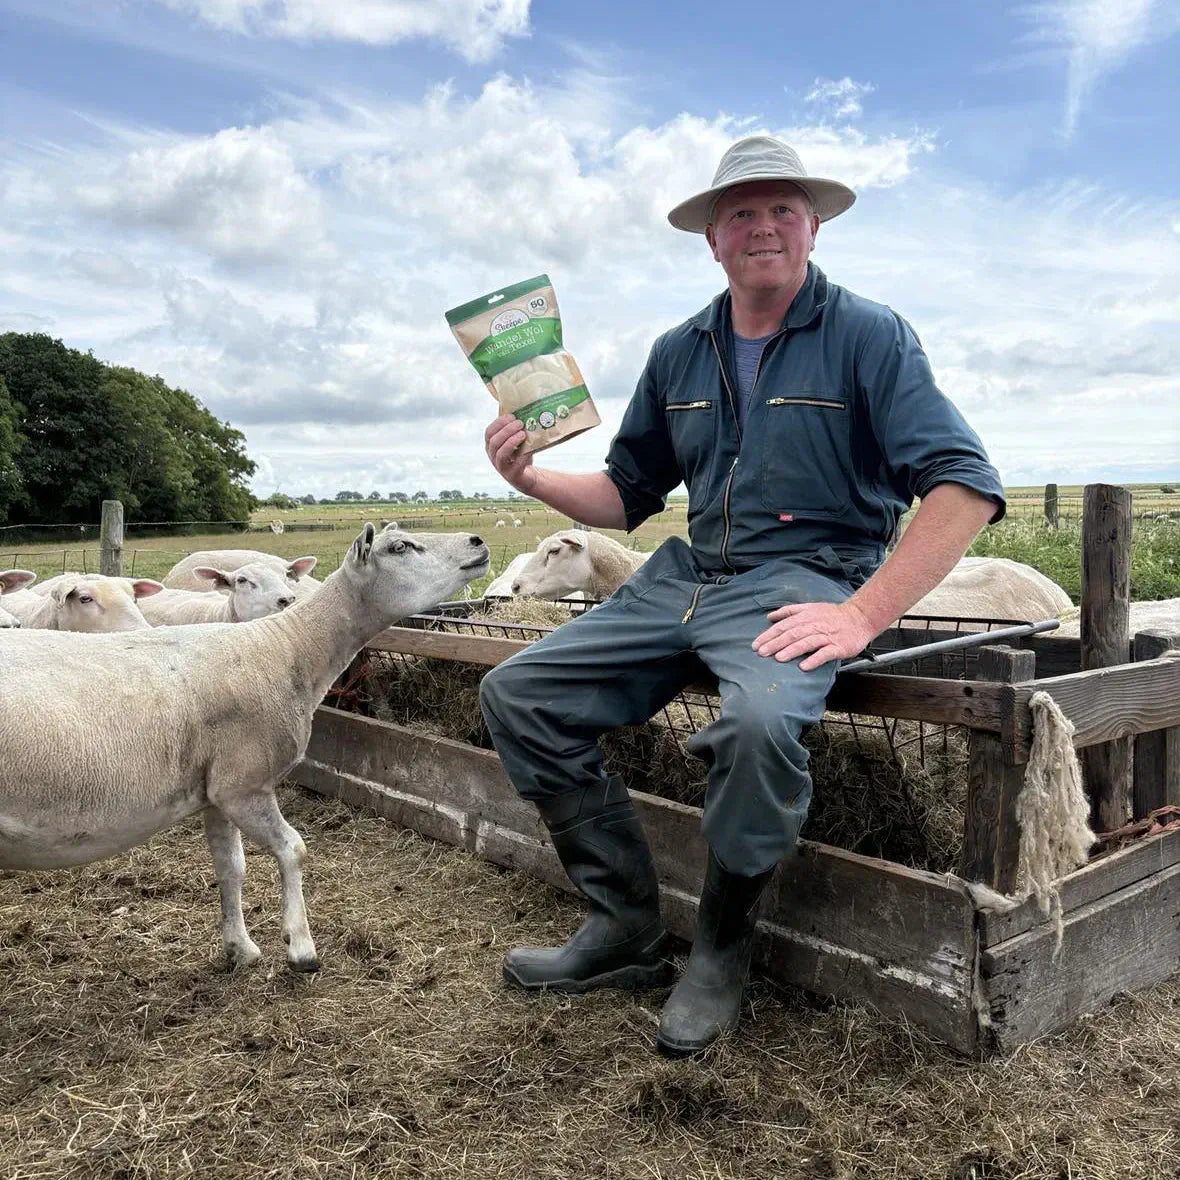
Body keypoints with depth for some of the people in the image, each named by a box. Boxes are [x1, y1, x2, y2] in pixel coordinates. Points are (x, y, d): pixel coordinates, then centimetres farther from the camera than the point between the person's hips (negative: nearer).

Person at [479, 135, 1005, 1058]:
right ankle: (627, 928, 5)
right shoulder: (679, 354, 13)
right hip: (685, 575, 6)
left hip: (804, 581, -6)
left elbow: (966, 486, -13)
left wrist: (862, 615, -22)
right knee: (517, 695, -3)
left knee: (763, 718, -38)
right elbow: (628, 494, 19)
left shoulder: (868, 336, -3)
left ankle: (723, 949, -8)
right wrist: (535, 479, 0)